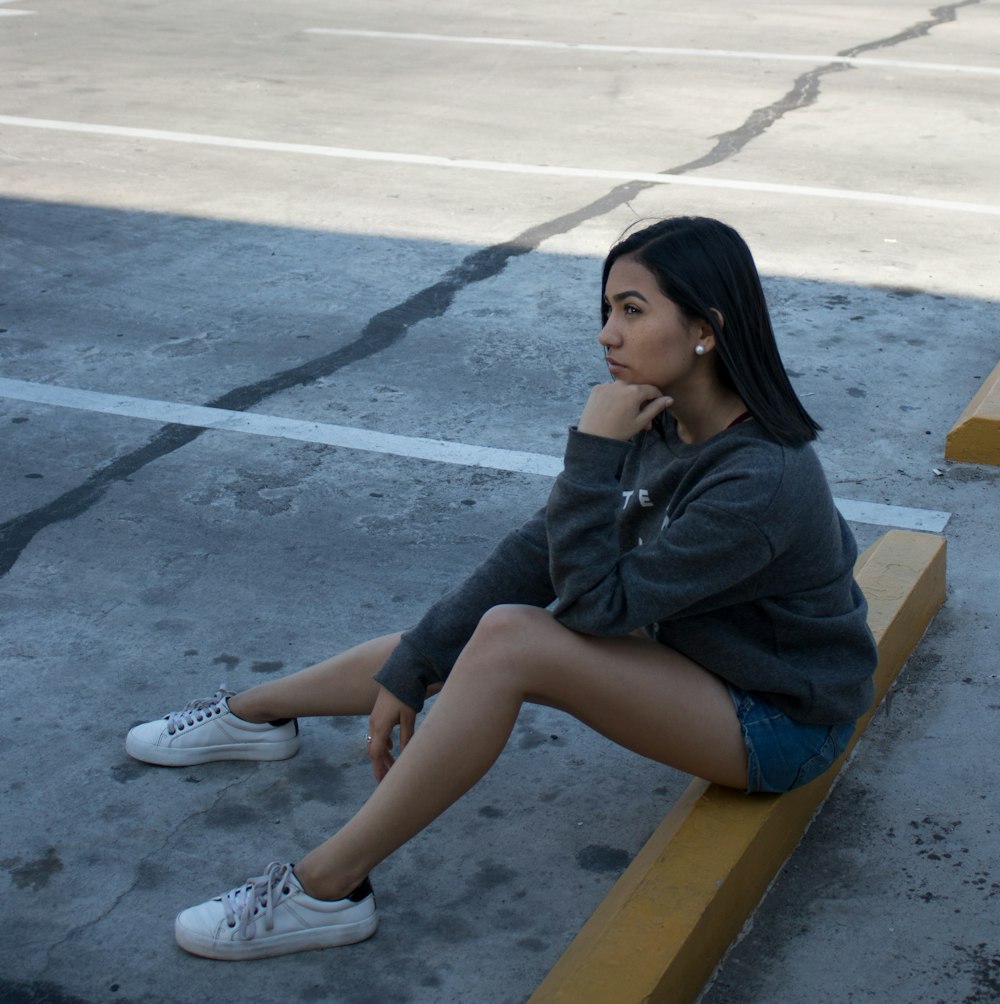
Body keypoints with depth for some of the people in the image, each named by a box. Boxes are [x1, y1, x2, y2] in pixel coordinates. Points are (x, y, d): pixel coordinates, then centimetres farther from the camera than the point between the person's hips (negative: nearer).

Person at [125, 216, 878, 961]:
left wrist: (593, 451, -31)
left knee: (508, 639, -26)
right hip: (692, 644, 8)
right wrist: (409, 670, -5)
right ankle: (251, 712, 28)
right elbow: (541, 548, -5)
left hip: (779, 724, -8)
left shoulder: (762, 481, -32)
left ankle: (326, 888, -18)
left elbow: (594, 604, -28)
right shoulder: (660, 419, -7)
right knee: (454, 633, 5)